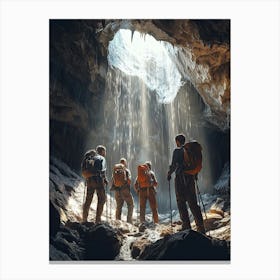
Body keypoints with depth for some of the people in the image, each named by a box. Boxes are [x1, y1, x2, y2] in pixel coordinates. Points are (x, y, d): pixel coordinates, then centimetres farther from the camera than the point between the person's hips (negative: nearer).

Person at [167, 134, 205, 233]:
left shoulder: (177, 151, -6)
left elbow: (174, 165, -13)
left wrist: (169, 174, 4)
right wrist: (195, 174, 29)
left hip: (180, 178, -5)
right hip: (190, 178, 6)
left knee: (181, 203, 3)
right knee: (193, 203, 9)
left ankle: (186, 226, 3)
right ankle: (200, 227, 7)